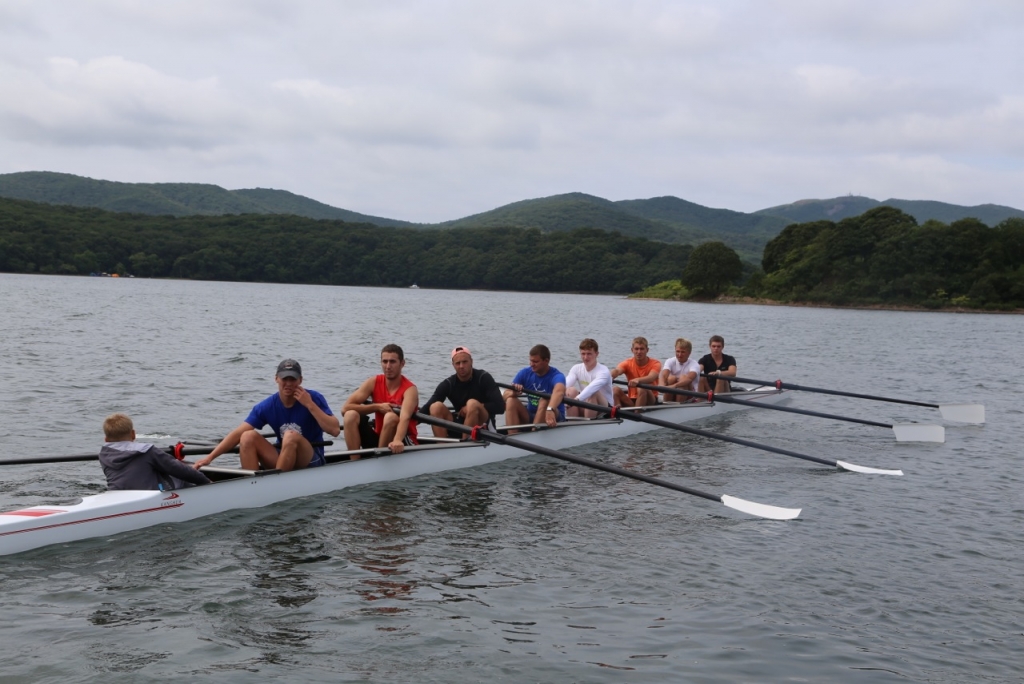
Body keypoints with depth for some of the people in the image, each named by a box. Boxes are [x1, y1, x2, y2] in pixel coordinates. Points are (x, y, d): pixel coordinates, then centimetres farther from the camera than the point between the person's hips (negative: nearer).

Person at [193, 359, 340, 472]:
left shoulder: (314, 398, -10)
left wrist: (310, 405, -24)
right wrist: (210, 457, -17)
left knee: (291, 436, -33)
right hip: (282, 458, 3)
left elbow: (335, 430, -19)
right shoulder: (267, 406, -4)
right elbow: (238, 433, -8)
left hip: (312, 461, -3)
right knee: (248, 437, -17)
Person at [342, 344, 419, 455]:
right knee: (350, 415, -16)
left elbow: (405, 417, -35)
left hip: (404, 443, -4)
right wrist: (377, 407, -18)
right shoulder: (373, 382, -2)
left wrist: (397, 440, -55)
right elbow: (345, 408, -9)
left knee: (391, 417, -32)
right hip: (378, 439, 4)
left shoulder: (410, 389, -15)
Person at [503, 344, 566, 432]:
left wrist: (550, 410, -63)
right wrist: (514, 393, -33)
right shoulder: (525, 373, -3)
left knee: (545, 400, -32)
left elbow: (559, 391, -42)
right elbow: (506, 394, -7)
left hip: (555, 418, -4)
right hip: (530, 417, 4)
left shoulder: (556, 375, -18)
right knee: (511, 401, -19)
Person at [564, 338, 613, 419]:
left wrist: (576, 400, -54)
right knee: (571, 390, -21)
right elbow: (565, 384, -19)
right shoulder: (576, 369, 0)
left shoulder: (603, 371, -17)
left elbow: (592, 387, -37)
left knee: (593, 393, -33)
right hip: (585, 408, 4)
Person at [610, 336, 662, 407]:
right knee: (616, 390, -22)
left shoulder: (655, 363, -4)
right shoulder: (628, 363, 2)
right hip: (632, 400, 3)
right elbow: (617, 370, -21)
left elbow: (651, 378, -27)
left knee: (642, 389, -33)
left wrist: (638, 380, -50)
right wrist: (610, 376, -47)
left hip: (650, 401, -3)